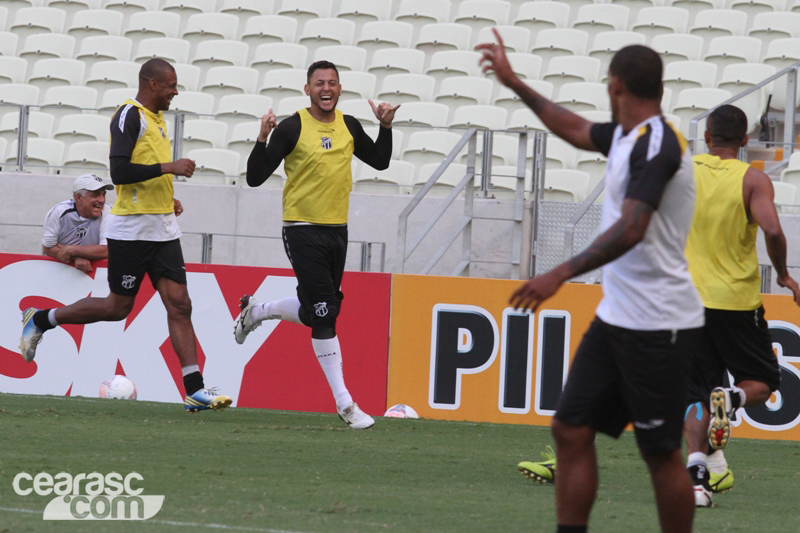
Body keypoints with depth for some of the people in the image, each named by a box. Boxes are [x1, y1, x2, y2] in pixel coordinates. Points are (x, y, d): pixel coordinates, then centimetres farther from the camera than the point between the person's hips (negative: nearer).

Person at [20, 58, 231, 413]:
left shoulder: (156, 118, 16)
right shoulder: (130, 116, -12)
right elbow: (119, 173, -21)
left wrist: (169, 199, 15)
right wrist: (168, 167, -21)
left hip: (163, 229, 8)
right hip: (131, 229, -8)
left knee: (179, 304, -2)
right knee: (118, 307, 0)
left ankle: (194, 390, -6)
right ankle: (40, 320, 19)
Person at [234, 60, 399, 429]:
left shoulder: (348, 126, 7)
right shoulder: (292, 128, -10)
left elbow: (379, 161, 21)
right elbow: (255, 178, -10)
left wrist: (386, 127, 5)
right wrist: (263, 139, -25)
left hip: (336, 229, 6)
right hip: (302, 229, -6)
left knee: (316, 312, 13)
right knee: (324, 315, -10)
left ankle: (256, 312, 39)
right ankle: (344, 403, -3)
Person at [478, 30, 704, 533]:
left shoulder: (656, 142, -17)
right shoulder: (627, 135, 12)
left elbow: (631, 230, -28)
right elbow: (575, 129, 33)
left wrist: (561, 274, -34)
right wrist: (513, 81, 37)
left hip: (658, 325, -9)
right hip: (617, 317, 9)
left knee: (661, 452, -3)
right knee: (572, 429, 4)